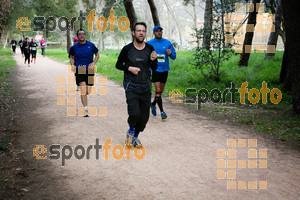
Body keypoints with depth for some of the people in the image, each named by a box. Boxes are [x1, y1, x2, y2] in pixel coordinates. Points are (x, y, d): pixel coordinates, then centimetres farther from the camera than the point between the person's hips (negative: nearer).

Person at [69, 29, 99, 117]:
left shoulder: (91, 45, 3)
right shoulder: (74, 47, 5)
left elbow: (97, 55, 14)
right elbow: (71, 57, 20)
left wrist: (94, 63, -3)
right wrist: (72, 64, 1)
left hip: (89, 70, 1)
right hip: (79, 70, -1)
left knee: (88, 92, 6)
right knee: (83, 90, -16)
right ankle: (86, 110, -14)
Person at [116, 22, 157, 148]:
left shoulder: (150, 49, 4)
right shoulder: (127, 49, -4)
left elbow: (154, 68, 11)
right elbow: (118, 65, 7)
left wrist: (152, 60, -10)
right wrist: (129, 68, -10)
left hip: (146, 87, 3)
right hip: (131, 87, -3)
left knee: (144, 116, 4)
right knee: (135, 113, -18)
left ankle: (136, 137, 28)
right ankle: (130, 132, 13)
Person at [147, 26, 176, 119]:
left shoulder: (167, 43, 3)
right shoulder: (149, 44, -1)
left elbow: (174, 57, 5)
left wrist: (170, 54, -16)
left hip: (164, 69, 3)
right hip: (154, 69, -3)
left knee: (161, 90, 13)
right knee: (158, 90, -14)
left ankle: (153, 104, 38)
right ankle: (162, 111, -9)